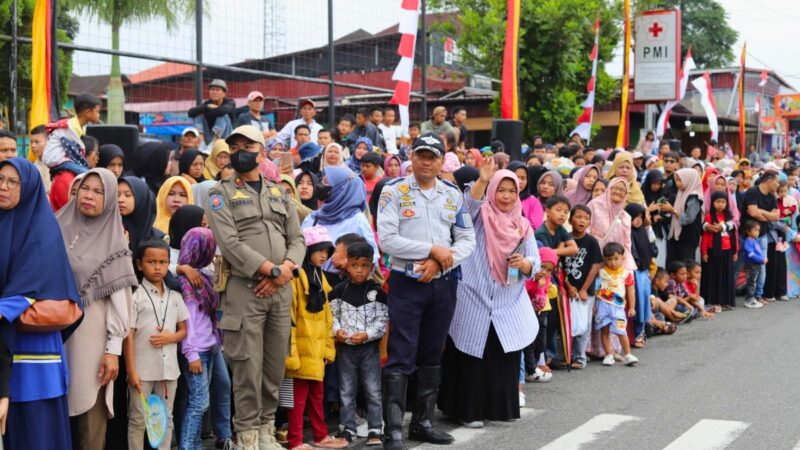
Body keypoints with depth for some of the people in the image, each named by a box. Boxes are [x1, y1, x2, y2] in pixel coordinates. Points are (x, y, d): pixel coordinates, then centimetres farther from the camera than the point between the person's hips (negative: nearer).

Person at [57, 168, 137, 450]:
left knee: (90, 414, -1)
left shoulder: (114, 242, 0)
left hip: (91, 335, -2)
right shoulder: (57, 229, 8)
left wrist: (113, 350, -9)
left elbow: (119, 299, -3)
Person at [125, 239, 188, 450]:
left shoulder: (175, 296, 7)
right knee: (138, 420, 4)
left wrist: (171, 337, -10)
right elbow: (128, 335, -8)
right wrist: (131, 371, -12)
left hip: (169, 368, 4)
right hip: (143, 369, -4)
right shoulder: (136, 296, -6)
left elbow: (184, 330, 13)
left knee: (166, 419, 13)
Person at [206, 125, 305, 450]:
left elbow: (297, 239, 12)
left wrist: (286, 269, -8)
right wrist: (272, 269, -14)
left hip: (281, 290, 5)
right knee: (248, 367, -5)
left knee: (275, 366, 8)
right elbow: (230, 243, -11)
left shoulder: (279, 193, 17)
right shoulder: (221, 194, 2)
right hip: (244, 289, -4)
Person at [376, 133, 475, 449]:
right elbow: (387, 240, -14)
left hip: (443, 283, 5)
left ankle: (423, 422, 23)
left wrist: (441, 261, -11)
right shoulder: (394, 192, -4)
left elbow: (467, 240, 6)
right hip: (407, 283, -4)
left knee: (432, 356, 12)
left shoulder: (453, 195, 9)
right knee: (401, 358, -6)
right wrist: (433, 249, -14)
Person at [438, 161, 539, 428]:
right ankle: (469, 411, 9)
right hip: (474, 301, -4)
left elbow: (535, 265, 6)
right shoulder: (480, 216, 2)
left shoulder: (523, 226, 11)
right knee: (473, 359, -1)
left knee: (506, 358, 7)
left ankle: (502, 408, 22)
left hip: (509, 306, 4)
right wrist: (482, 181, -38)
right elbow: (470, 204, -22)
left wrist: (524, 264, -16)